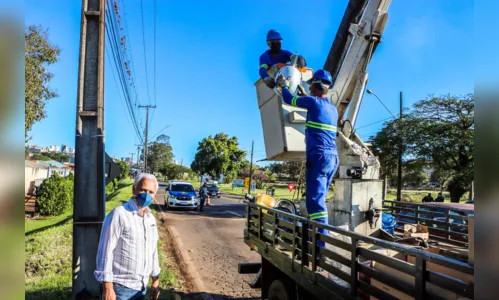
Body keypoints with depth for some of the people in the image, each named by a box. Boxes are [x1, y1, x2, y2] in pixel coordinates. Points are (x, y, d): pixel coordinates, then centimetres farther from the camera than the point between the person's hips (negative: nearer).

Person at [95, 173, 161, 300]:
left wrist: (155, 281, 15)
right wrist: (107, 288, -18)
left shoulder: (151, 218, 8)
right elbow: (106, 251, -16)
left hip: (142, 287, 7)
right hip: (121, 287, -7)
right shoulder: (119, 214, -15)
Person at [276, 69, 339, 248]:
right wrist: (305, 96, 50)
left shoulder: (314, 101, -4)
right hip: (333, 158, 8)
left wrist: (282, 85, 29)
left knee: (315, 201, -11)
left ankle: (321, 245, -15)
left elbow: (289, 99, 9)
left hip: (319, 157, -8)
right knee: (318, 199, 16)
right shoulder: (332, 108, 18)